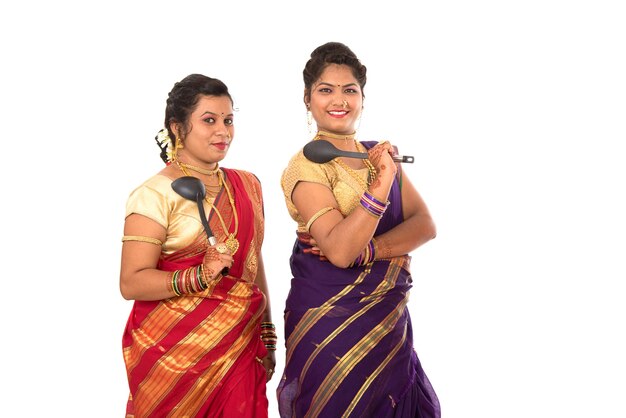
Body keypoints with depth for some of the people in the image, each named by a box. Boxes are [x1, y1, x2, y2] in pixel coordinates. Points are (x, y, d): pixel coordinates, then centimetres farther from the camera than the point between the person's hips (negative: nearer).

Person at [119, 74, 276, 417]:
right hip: (175, 350, -5)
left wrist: (267, 336, 15)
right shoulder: (154, 195, -10)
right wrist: (201, 276, -26)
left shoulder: (247, 185, 9)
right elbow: (131, 283, -14)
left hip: (239, 349, 5)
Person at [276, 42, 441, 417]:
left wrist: (365, 250, -18)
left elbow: (424, 224, -2)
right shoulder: (306, 167, -10)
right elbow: (339, 251, -23)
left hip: (389, 317, 6)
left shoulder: (381, 155, 9)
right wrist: (380, 187, -33)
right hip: (331, 322, -5)